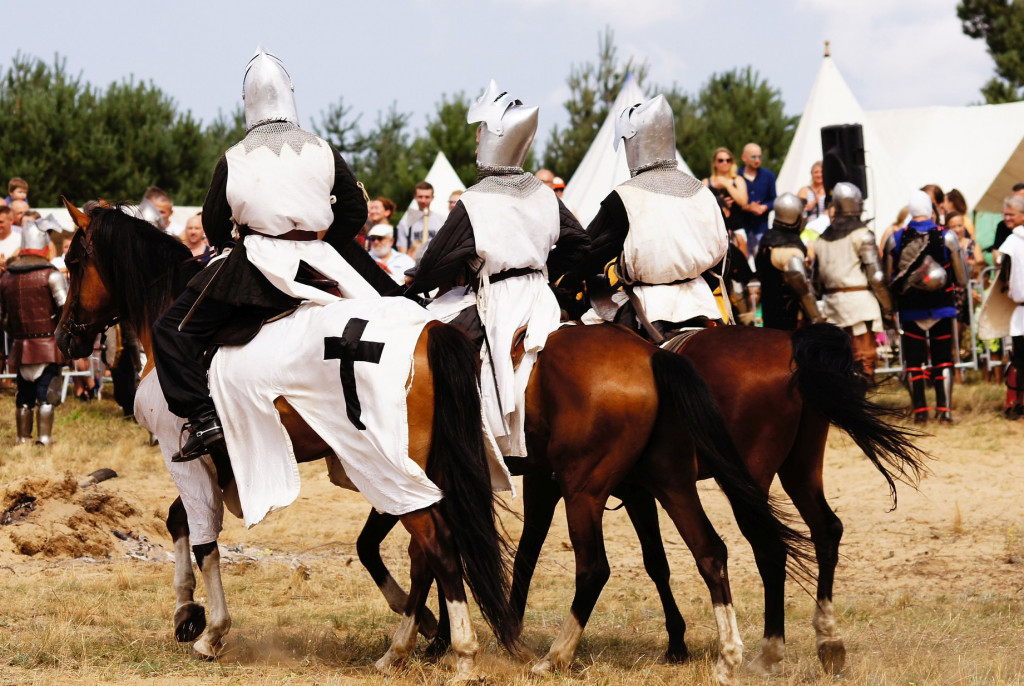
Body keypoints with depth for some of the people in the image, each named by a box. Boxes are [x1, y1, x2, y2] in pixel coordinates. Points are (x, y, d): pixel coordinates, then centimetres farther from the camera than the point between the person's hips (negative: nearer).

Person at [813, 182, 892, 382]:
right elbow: (876, 276, -11)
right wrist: (888, 306, -2)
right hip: (858, 298, -6)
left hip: (832, 303, 6)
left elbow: (817, 277, 12)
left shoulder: (823, 237, 12)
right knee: (865, 357, -6)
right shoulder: (861, 233, -6)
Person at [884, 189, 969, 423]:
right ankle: (944, 409, 3)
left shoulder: (895, 240, -4)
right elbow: (962, 280, -1)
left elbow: (889, 280, 2)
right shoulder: (947, 237, -7)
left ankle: (920, 411, 7)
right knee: (943, 360, 8)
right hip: (941, 308, 0)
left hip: (910, 310, 0)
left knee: (914, 360, 8)